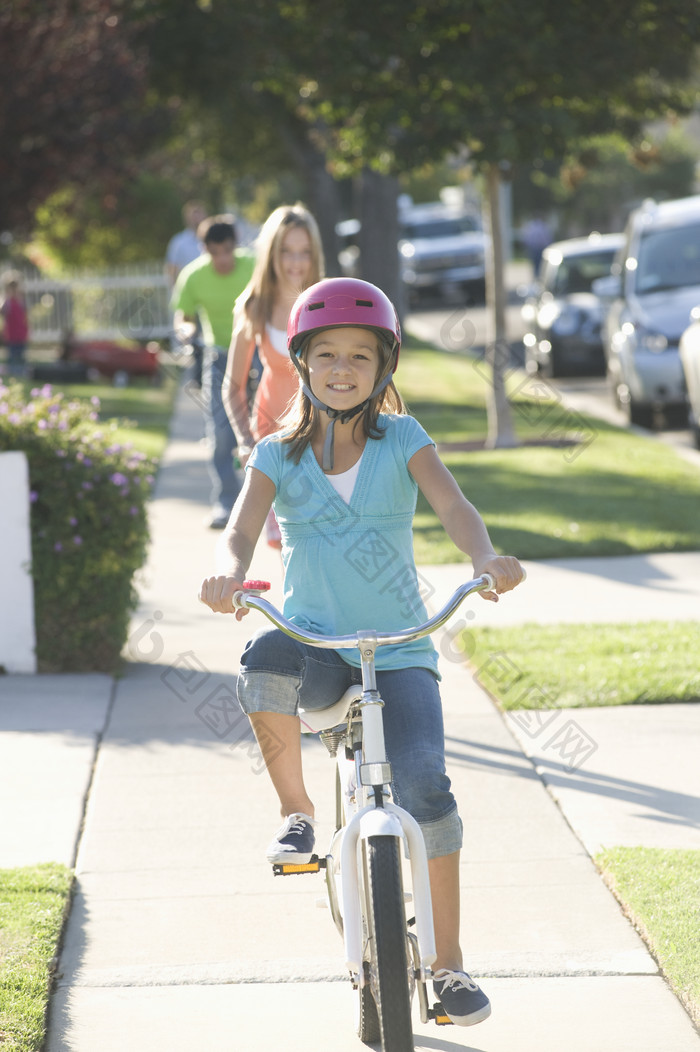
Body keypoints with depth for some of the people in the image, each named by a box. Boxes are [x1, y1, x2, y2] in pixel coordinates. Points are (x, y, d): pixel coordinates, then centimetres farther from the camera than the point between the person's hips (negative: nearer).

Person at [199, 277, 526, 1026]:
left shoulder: (401, 439, 3)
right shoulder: (279, 454, 4)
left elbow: (453, 505, -13)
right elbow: (241, 528, -12)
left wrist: (486, 558, -36)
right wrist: (229, 574, -37)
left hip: (398, 647, 0)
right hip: (313, 640, 0)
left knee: (422, 781, -20)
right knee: (263, 669, -37)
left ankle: (448, 963, -3)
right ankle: (296, 810, -10)